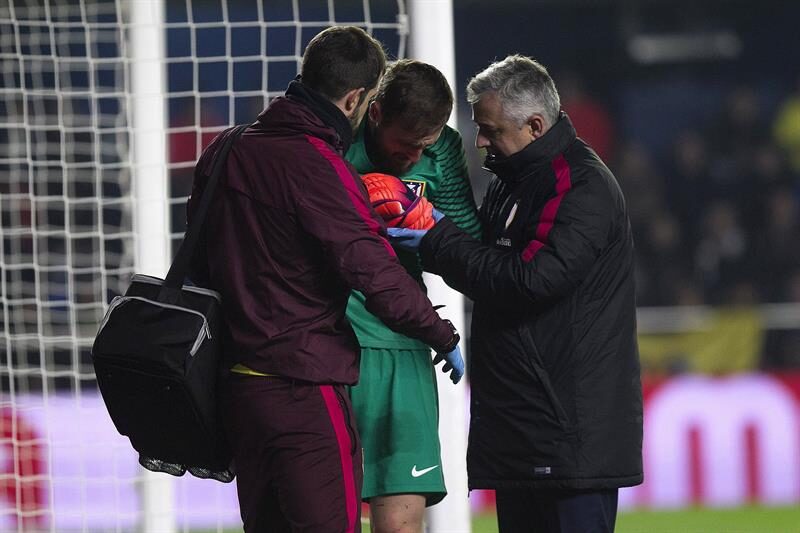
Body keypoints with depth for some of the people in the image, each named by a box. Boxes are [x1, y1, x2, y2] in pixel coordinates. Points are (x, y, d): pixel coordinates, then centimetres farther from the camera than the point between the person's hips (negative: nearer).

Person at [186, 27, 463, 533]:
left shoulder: (224, 153, 10)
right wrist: (445, 338, -6)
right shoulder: (317, 167, -15)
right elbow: (376, 274, -18)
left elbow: (199, 265, 17)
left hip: (237, 386, 8)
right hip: (304, 388, -8)